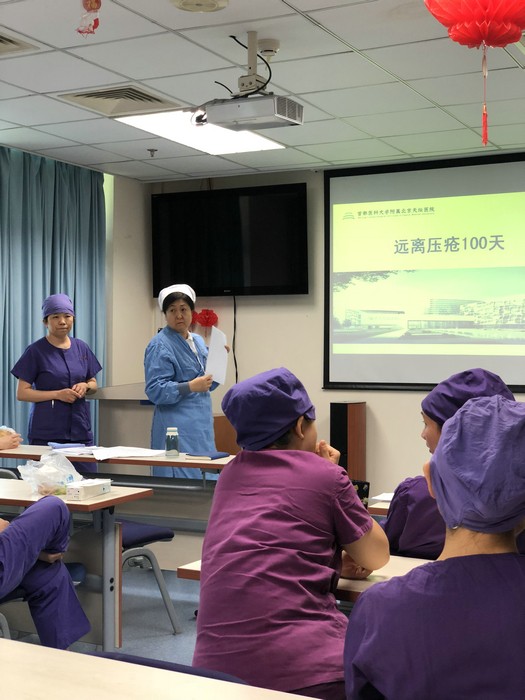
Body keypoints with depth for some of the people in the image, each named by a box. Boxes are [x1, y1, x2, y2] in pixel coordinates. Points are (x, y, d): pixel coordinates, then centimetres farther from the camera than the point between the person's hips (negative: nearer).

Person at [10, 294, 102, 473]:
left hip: (81, 431, 4)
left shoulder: (82, 348, 10)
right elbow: (22, 393, -6)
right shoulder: (35, 351, -3)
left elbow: (93, 384, 19)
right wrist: (58, 394, -16)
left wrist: (85, 386, -4)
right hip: (46, 433, -4)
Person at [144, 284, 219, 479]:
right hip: (177, 425, -7)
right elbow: (154, 390, -16)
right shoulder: (159, 345, -10)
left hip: (202, 423, 8)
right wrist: (190, 387, -25)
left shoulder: (197, 341, 13)